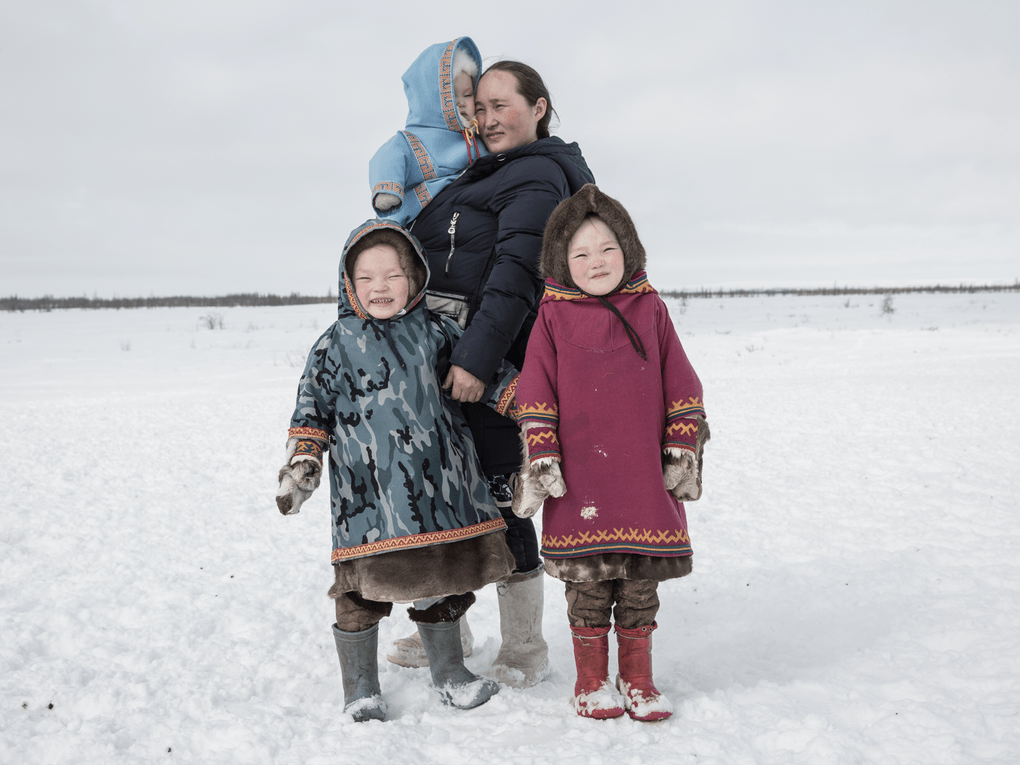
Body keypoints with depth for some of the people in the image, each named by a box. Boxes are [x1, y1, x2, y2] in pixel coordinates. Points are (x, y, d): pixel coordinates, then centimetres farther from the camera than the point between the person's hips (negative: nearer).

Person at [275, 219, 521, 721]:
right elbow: (313, 408, 5)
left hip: (436, 486, 3)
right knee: (362, 594, 1)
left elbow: (486, 376, 16)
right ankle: (360, 689, 19)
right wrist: (300, 466, -4)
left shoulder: (436, 334, 8)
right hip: (368, 495, -2)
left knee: (443, 584, 13)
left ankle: (448, 671, 32)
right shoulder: (337, 344, 2)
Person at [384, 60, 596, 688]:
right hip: (445, 353, 9)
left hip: (490, 361, -9)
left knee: (499, 500, -3)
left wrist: (478, 357, -27)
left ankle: (525, 653, 9)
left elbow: (516, 273, -19)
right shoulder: (487, 173, 21)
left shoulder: (539, 175, -7)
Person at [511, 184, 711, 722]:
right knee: (586, 582, 6)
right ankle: (591, 678, 21)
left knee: (642, 582, 9)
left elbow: (681, 387, 9)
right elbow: (536, 392, 1)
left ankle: (637, 677, 24)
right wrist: (541, 456, -4)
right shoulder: (553, 317, 2)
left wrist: (682, 450, 6)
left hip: (645, 477, 2)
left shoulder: (650, 311, 6)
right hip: (578, 480, -1)